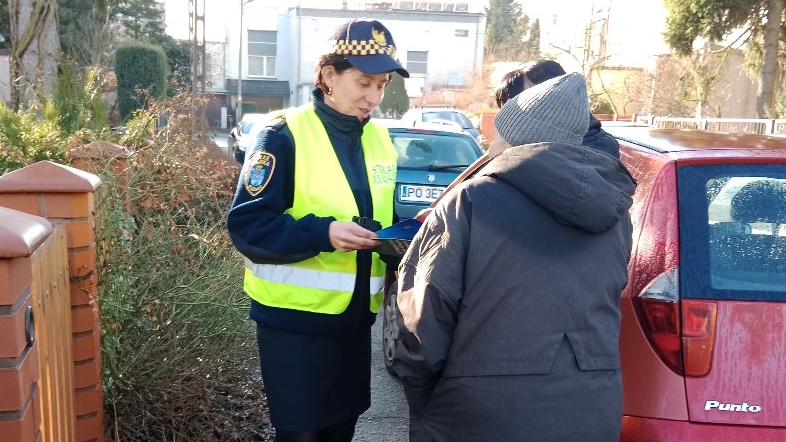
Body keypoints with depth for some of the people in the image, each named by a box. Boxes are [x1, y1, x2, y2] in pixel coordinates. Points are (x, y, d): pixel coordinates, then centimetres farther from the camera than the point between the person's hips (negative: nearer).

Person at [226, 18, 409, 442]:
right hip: (295, 319, -6)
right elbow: (246, 225, -17)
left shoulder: (380, 139, 7)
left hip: (355, 317, 6)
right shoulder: (285, 135, -13)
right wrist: (323, 233, -29)